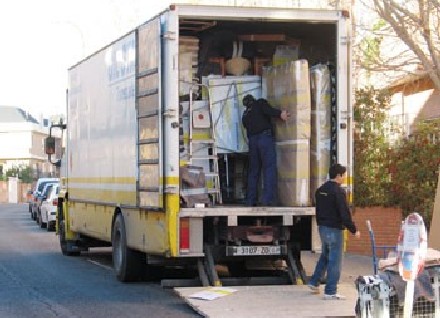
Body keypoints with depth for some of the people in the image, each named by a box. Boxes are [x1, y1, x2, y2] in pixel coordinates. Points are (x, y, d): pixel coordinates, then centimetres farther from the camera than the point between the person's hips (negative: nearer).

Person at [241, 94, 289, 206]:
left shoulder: (245, 114, 26)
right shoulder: (260, 103, 11)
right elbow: (267, 110, -9)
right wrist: (280, 113, -21)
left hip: (252, 141, 6)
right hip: (265, 137, -6)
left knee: (253, 170, 11)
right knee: (269, 168, -10)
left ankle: (250, 200, 9)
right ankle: (267, 199, -22)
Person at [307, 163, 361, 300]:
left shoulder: (320, 190, 9)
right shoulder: (338, 191, -17)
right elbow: (344, 213, -19)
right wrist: (354, 230, -11)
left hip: (322, 227, 8)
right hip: (334, 229, -8)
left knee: (325, 255, 24)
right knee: (334, 260, -2)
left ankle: (314, 282, 28)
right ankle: (330, 291, 0)